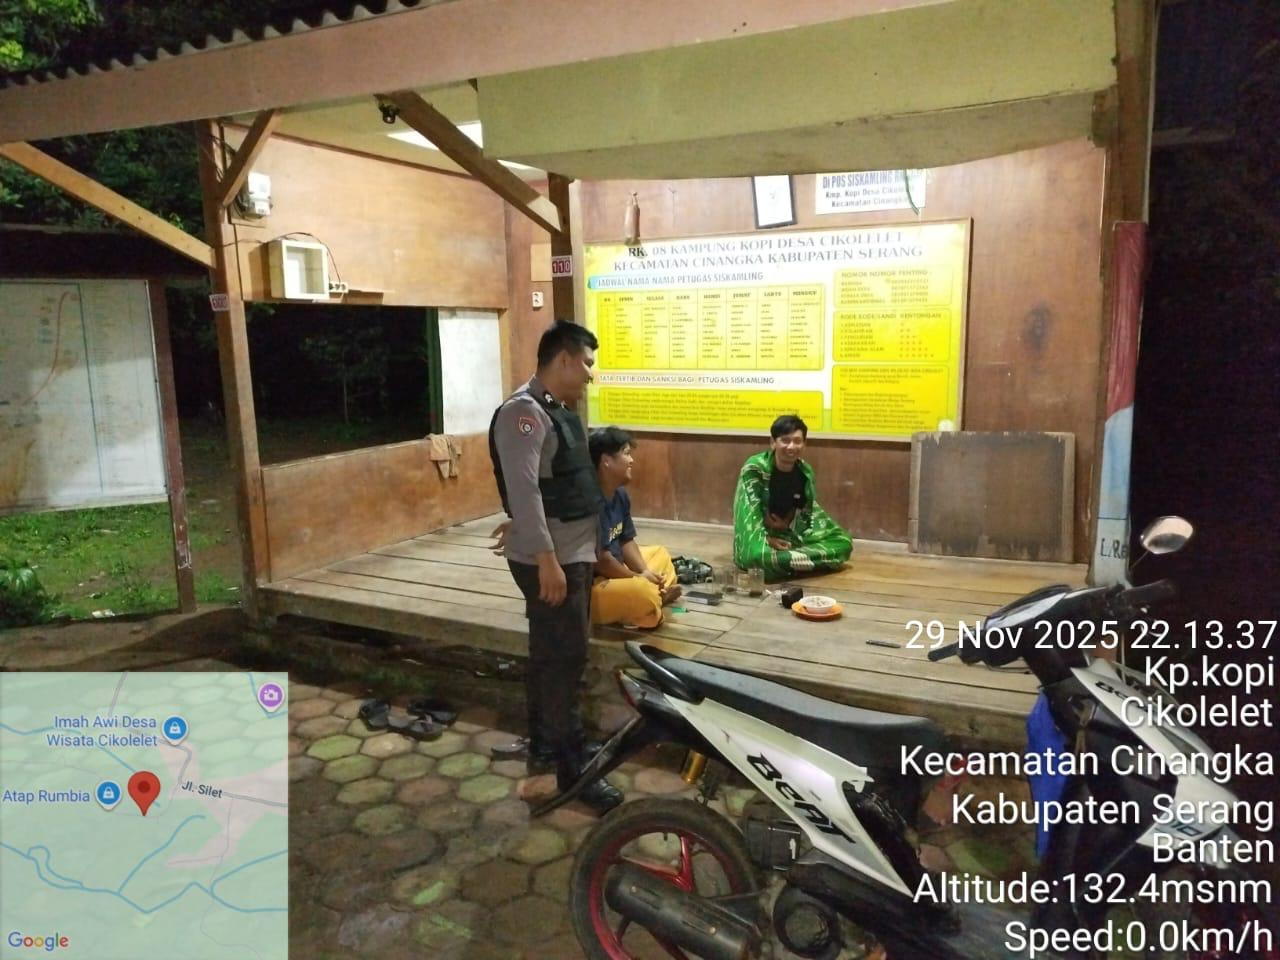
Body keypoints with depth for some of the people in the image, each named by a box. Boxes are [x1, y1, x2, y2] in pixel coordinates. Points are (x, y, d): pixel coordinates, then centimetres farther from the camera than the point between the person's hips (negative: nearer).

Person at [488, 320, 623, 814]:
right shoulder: (524, 412, -18)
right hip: (550, 559, -10)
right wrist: (546, 558, -27)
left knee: (552, 655, 18)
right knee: (565, 658, -5)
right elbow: (524, 490, -25)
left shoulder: (561, 411, 14)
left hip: (576, 553, 10)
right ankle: (573, 768, 4)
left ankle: (544, 741, 31)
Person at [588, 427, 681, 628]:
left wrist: (645, 571, -5)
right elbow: (601, 560, -26)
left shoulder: (620, 494, 4)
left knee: (661, 555, 22)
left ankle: (657, 596, -4)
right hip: (588, 585, -11)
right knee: (642, 591, -34)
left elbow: (626, 541, 12)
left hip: (615, 572, 11)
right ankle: (657, 599, 0)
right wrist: (638, 577, -12)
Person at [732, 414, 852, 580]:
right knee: (759, 555, -40)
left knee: (843, 542, -8)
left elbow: (809, 511, 4)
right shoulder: (754, 469, -19)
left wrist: (787, 524, -13)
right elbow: (748, 512, -19)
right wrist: (768, 538, -26)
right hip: (758, 540, -5)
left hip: (791, 534, 6)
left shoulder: (805, 472, -4)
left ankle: (782, 559, -9)